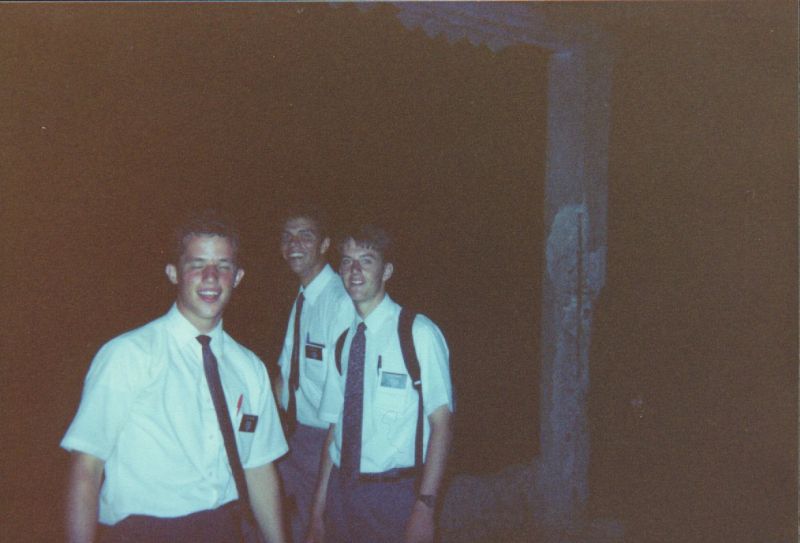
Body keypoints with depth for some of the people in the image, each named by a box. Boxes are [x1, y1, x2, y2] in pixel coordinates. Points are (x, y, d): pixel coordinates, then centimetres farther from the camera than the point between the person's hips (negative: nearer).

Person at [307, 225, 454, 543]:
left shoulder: (418, 332, -10)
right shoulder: (343, 341, 6)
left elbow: (441, 422, -12)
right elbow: (336, 426, 8)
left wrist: (425, 508, -19)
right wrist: (318, 510, 6)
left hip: (396, 493, -4)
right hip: (341, 490, 5)